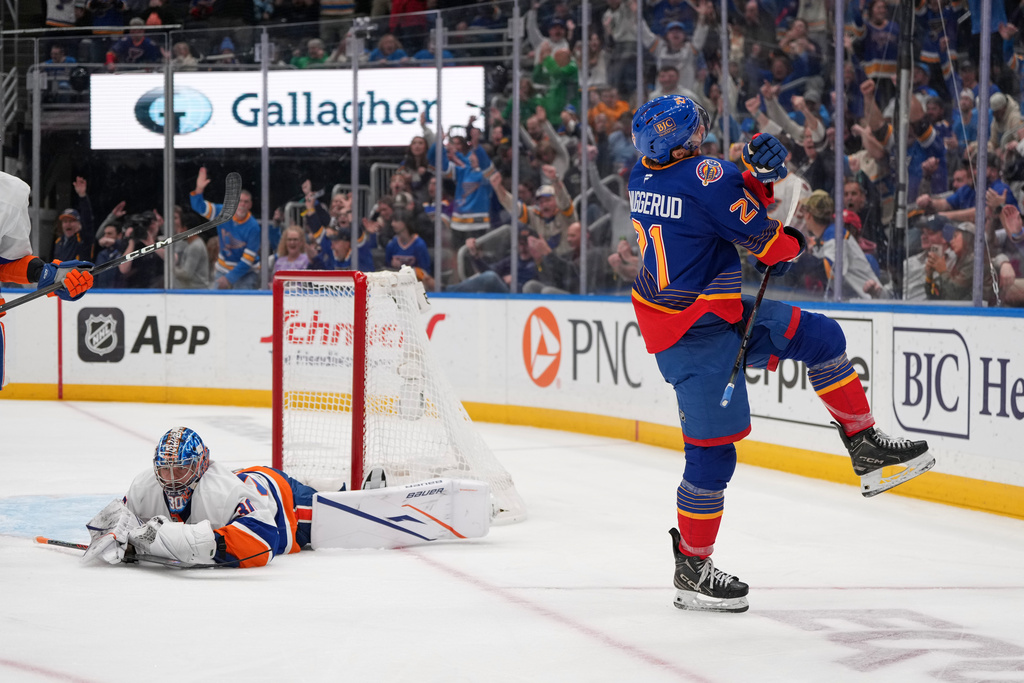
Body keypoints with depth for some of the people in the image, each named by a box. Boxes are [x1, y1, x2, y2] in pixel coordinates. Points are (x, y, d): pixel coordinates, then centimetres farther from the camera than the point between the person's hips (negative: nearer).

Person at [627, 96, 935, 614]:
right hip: (696, 337, -10)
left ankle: (866, 449, 17)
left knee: (820, 336, 10)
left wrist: (757, 176, -12)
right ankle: (691, 571, 11)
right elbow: (768, 245, -15)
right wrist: (794, 240, 7)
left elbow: (727, 199, 8)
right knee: (712, 451, -1)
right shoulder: (704, 177, -24)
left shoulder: (643, 173, 1)